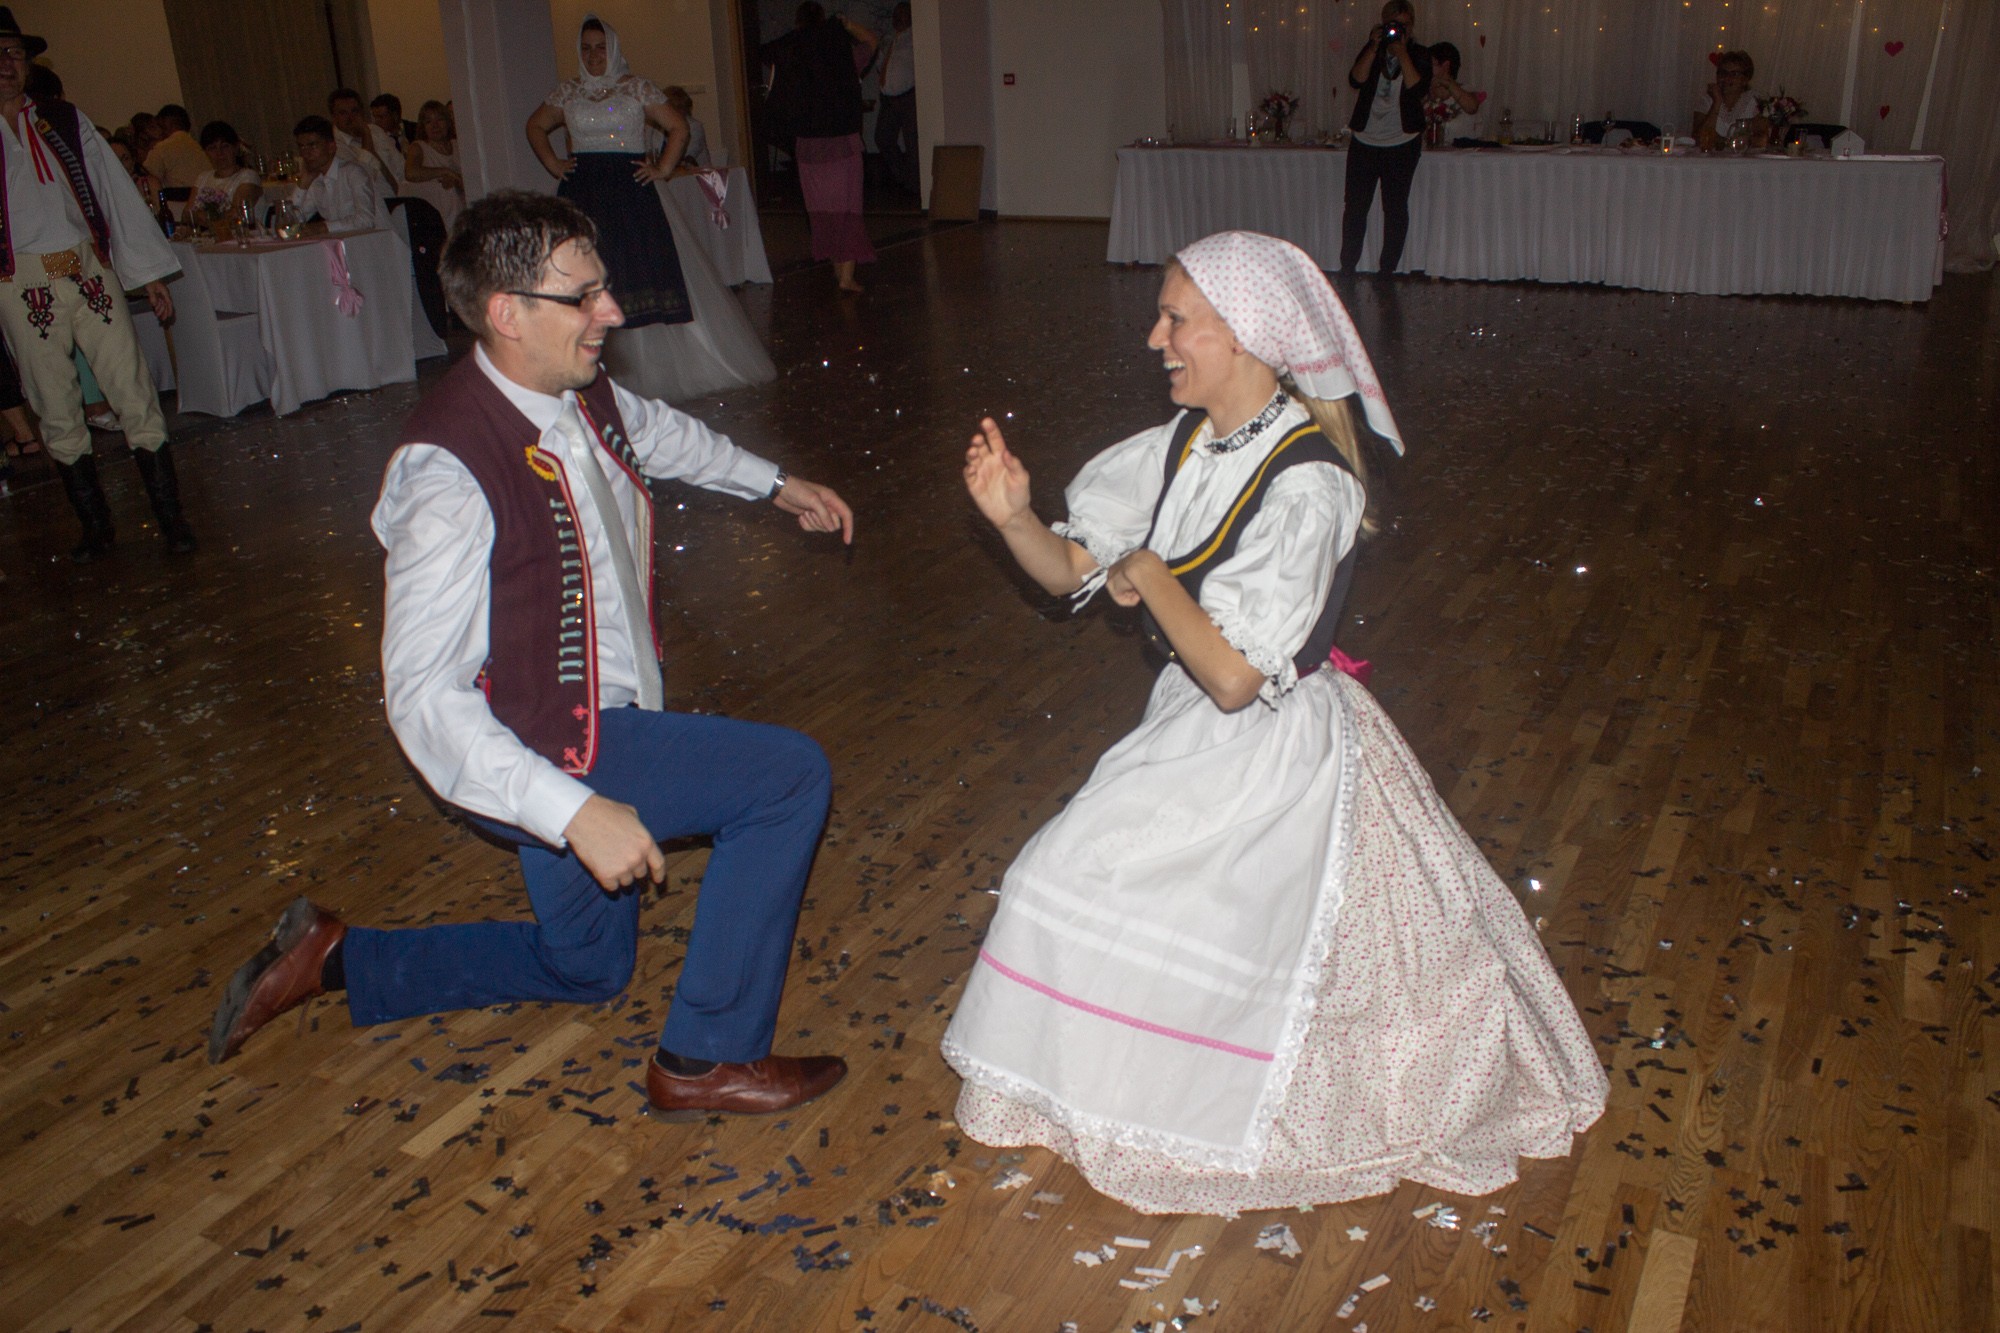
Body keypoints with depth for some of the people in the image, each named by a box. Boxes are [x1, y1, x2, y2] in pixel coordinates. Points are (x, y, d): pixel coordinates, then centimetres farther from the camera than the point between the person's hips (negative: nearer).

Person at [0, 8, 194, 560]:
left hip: (91, 275, 0)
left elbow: (118, 194, 10)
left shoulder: (67, 121, 9)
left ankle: (171, 519, 2)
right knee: (58, 415, 5)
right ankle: (96, 528, 15)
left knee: (137, 399, -5)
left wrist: (149, 274, 7)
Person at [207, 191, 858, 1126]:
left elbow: (657, 432, 22)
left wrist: (777, 484, 25)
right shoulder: (451, 471, -30)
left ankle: (333, 958, 34)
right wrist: (575, 810, -38)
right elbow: (423, 697, -32)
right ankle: (707, 1059, -4)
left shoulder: (581, 393, -5)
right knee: (789, 775, -18)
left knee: (586, 969, 25)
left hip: (602, 725, 9)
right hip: (552, 758, -9)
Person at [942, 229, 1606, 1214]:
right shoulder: (1182, 447, -3)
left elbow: (1233, 676, -29)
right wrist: (1013, 515, -16)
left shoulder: (1306, 485, -27)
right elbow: (1071, 570, 3)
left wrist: (1150, 573, -19)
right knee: (1073, 877, 13)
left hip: (1274, 751, -8)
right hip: (1193, 728, 8)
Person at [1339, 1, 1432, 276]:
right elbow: (1356, 80, -10)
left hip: (1402, 143, -2)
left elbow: (1418, 88, -14)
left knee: (1395, 207, 0)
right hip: (1365, 141, 2)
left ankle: (1387, 269, 6)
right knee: (1355, 204, 0)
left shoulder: (1419, 56, 3)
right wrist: (1374, 48, -17)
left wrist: (1401, 54, -17)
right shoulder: (1371, 51, 8)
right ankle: (1347, 267, 8)